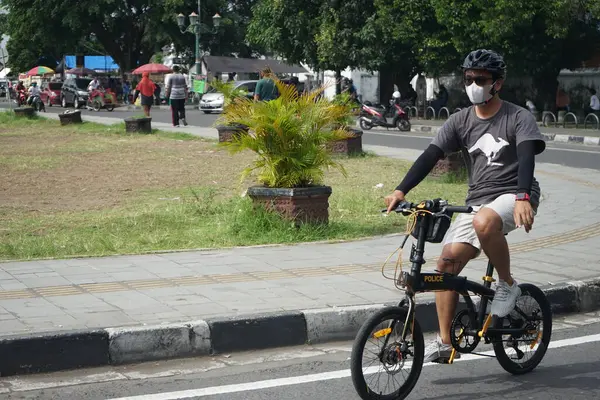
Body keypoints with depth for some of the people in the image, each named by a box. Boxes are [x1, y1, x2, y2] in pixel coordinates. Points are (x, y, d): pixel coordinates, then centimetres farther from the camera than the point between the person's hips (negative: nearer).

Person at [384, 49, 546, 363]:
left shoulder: (518, 118, -4)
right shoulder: (461, 121, 7)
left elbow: (526, 157, -20)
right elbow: (430, 155, -3)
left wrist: (523, 198, -38)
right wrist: (401, 190, -18)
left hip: (512, 196, -5)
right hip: (477, 200, 5)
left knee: (484, 222, -38)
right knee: (448, 260, -9)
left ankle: (507, 285, -13)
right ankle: (445, 342, 1)